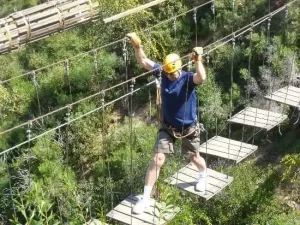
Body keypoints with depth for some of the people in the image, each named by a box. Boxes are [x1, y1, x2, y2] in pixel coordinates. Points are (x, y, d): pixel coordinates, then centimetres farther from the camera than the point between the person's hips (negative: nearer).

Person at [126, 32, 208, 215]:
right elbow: (143, 61, -7)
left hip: (189, 128, -2)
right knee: (157, 160, -5)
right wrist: (137, 45, -21)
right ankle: (146, 198, 2)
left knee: (194, 158, 19)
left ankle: (204, 176, 56)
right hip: (167, 127, 2)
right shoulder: (162, 72, -11)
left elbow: (202, 78, -45)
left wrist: (198, 60, -50)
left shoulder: (188, 79, -22)